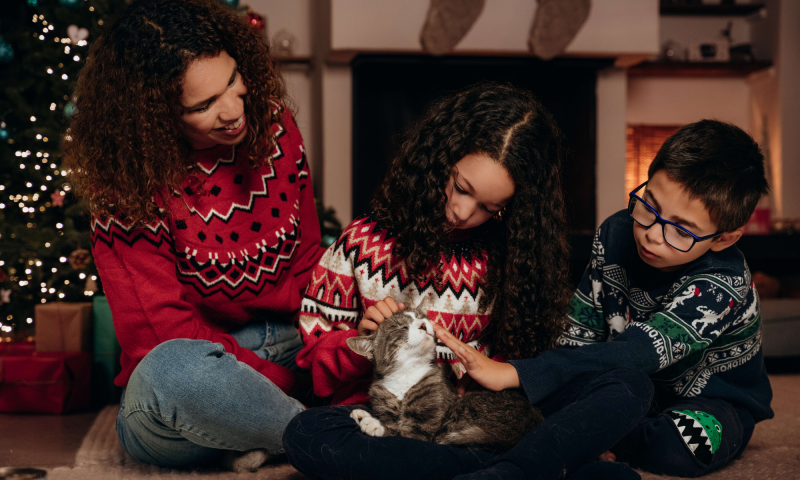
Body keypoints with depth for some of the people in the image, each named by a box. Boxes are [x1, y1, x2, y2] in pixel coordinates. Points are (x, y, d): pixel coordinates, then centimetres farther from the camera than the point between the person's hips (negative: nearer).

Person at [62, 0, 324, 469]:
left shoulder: (273, 125, -1)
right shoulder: (131, 185, -13)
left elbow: (309, 264, 2)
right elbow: (167, 333, -17)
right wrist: (289, 382, -25)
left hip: (289, 344, 5)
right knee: (175, 369, -39)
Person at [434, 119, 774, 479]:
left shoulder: (722, 286, -31)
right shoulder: (616, 234, -12)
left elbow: (637, 354, -43)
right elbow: (580, 336, -7)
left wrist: (514, 374, -52)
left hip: (711, 408, -5)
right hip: (641, 392, 6)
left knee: (681, 444, -39)